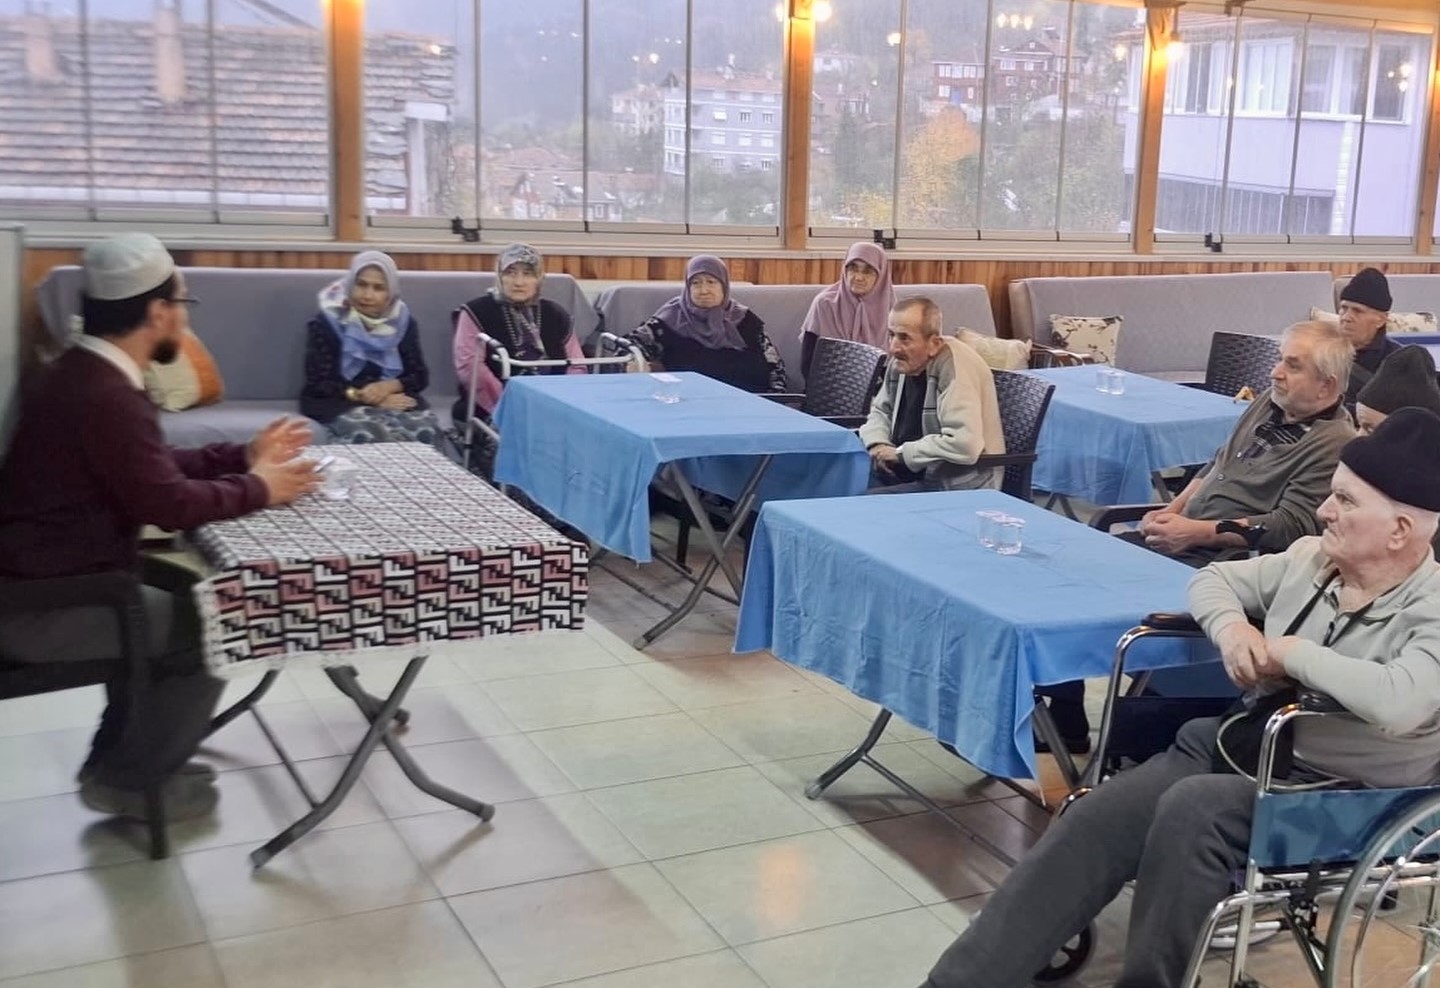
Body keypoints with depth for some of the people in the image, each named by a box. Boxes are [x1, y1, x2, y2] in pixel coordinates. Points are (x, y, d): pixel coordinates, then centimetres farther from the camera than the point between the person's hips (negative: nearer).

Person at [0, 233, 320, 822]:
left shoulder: (84, 374, 8)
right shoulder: (104, 396, -25)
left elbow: (155, 467, 15)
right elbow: (168, 503, -27)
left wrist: (243, 457, 10)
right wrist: (256, 490, -11)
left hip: (53, 576, 10)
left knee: (190, 593, 17)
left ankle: (119, 755, 24)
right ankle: (129, 780, 10)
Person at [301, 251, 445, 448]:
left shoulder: (403, 321, 9)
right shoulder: (326, 322, -2)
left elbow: (420, 376, 5)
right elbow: (320, 383, -7)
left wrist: (389, 386, -16)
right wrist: (362, 396, -19)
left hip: (394, 400, 3)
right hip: (339, 403, -3)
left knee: (427, 429, -31)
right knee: (366, 435, -38)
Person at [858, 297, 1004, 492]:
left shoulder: (956, 368, -21)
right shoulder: (902, 362, 4)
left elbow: (964, 445, -33)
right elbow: (881, 410, 21)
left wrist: (901, 453, -20)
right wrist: (877, 443, -2)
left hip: (958, 486, -8)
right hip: (914, 471, 8)